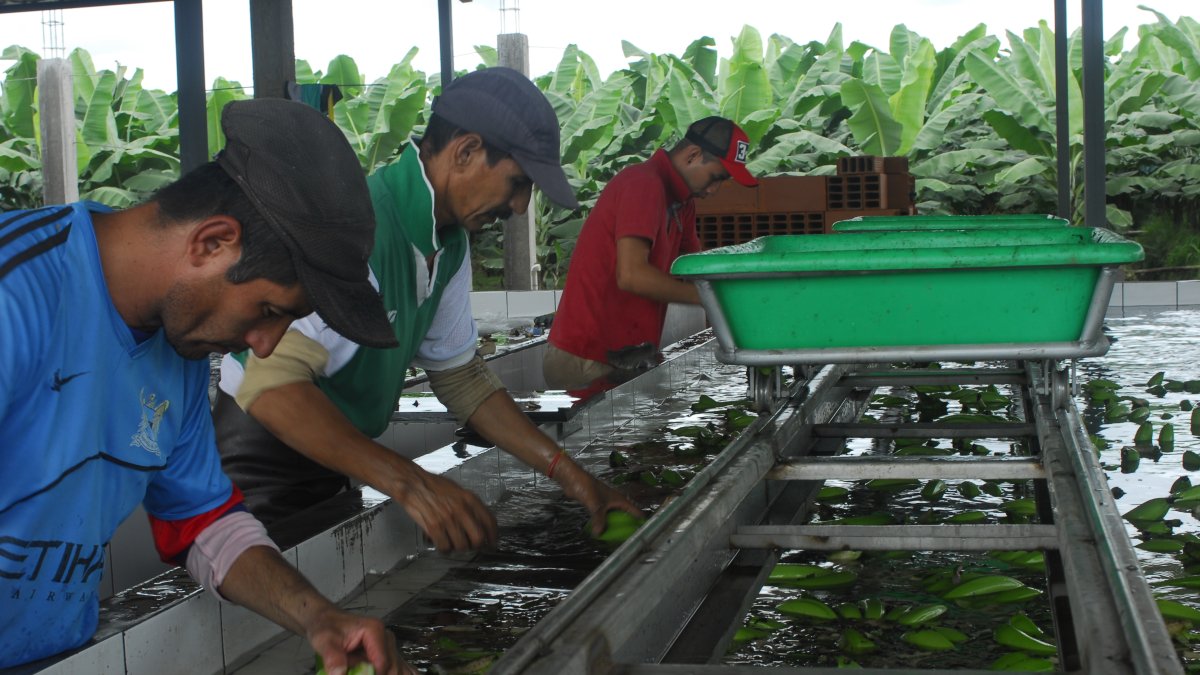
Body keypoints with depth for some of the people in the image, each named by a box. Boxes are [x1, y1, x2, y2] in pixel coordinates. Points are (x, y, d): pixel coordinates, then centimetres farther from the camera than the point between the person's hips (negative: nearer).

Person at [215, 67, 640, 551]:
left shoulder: (449, 244, 2)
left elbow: (460, 376, 10)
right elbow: (273, 389, -37)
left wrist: (568, 474, 3)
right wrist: (409, 482, -42)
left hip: (333, 472, 9)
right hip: (263, 468, -9)